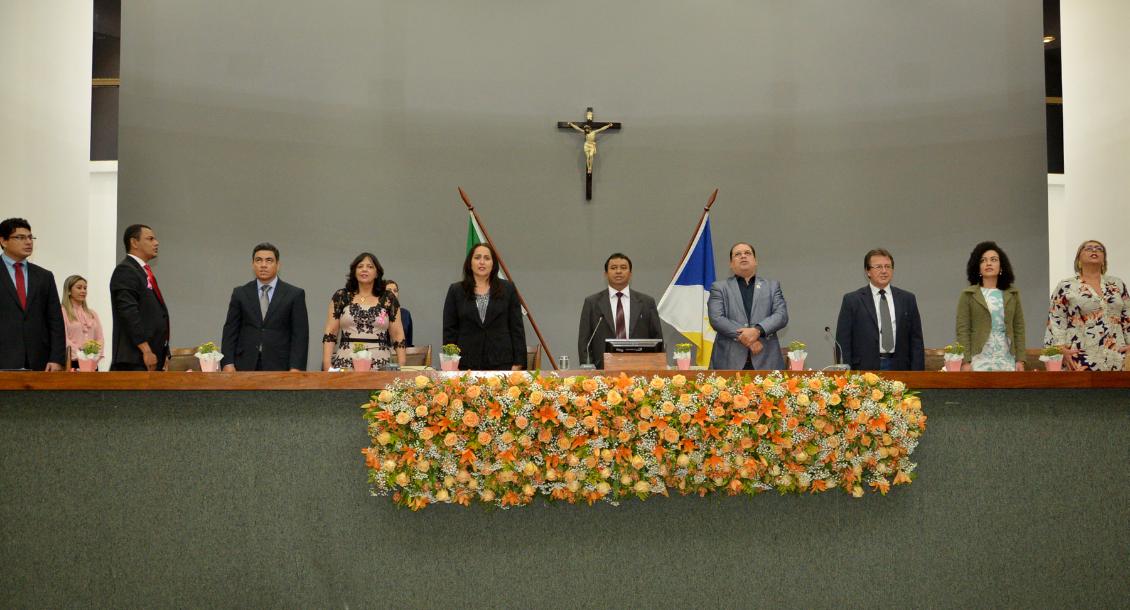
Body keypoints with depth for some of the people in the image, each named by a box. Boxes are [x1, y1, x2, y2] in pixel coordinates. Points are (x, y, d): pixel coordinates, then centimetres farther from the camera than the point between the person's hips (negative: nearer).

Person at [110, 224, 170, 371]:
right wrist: (146, 350, -20)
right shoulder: (125, 271, -7)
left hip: (153, 359, 9)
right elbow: (129, 313, -17)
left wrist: (164, 354, 18)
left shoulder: (144, 272, 22)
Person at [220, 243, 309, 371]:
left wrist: (296, 368, -10)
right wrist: (228, 363, -3)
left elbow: (300, 335, -1)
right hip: (245, 366, 2)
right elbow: (230, 331, 9)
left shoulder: (295, 294, 3)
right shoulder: (240, 293, 10)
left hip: (279, 367, -2)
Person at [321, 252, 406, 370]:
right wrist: (327, 364, -3)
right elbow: (330, 333, 5)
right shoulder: (341, 297, 6)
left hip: (380, 365, 0)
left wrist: (401, 367, 1)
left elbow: (397, 335, 7)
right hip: (346, 364, 0)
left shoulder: (388, 299, 7)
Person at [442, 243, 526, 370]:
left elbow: (517, 328, 5)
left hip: (502, 363, 0)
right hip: (467, 365, 0)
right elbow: (449, 330, 6)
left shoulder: (508, 289, 7)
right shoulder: (456, 291, 8)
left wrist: (518, 364, -2)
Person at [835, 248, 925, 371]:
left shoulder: (907, 299, 10)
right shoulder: (852, 300, 2)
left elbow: (916, 341, 10)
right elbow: (843, 342, 0)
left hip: (899, 368, 2)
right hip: (864, 369, -2)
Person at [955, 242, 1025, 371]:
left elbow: (1019, 328, 10)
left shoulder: (1012, 294, 12)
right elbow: (962, 330, -2)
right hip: (979, 360, -3)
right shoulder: (968, 295, 3)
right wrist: (965, 361, -11)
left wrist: (1020, 360, 2)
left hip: (1006, 360, 3)